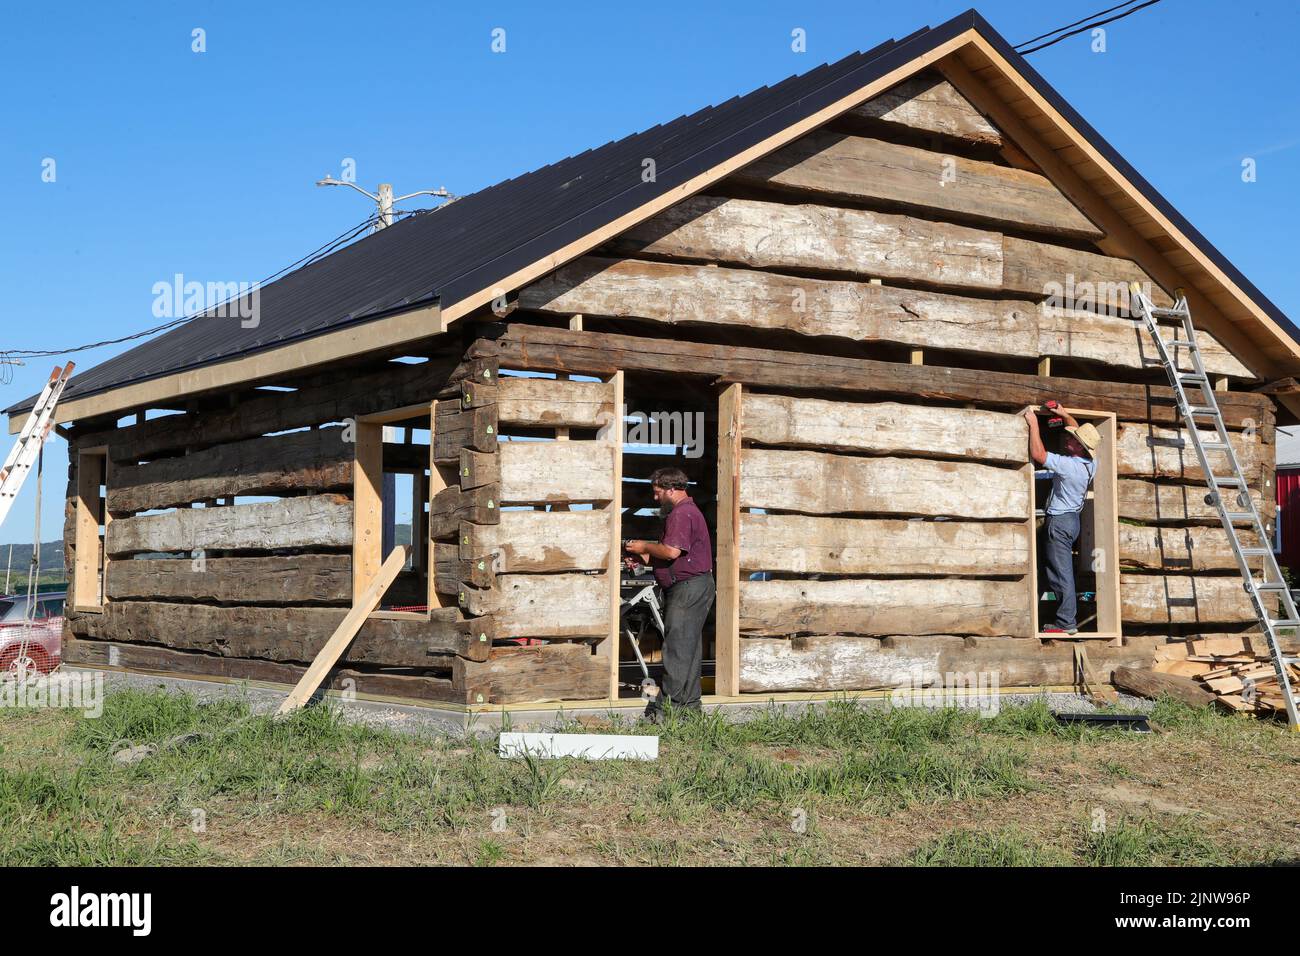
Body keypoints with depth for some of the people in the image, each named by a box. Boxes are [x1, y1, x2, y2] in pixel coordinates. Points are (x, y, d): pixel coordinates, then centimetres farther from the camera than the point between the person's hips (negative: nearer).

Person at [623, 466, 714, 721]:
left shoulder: (682, 513, -14)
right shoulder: (687, 510, 21)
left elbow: (671, 551, -25)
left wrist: (645, 547, -8)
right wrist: (645, 557, 13)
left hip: (688, 587, -11)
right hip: (694, 587, 11)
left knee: (677, 649, -10)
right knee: (689, 648, 13)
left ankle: (667, 705, -10)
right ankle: (690, 704, 18)